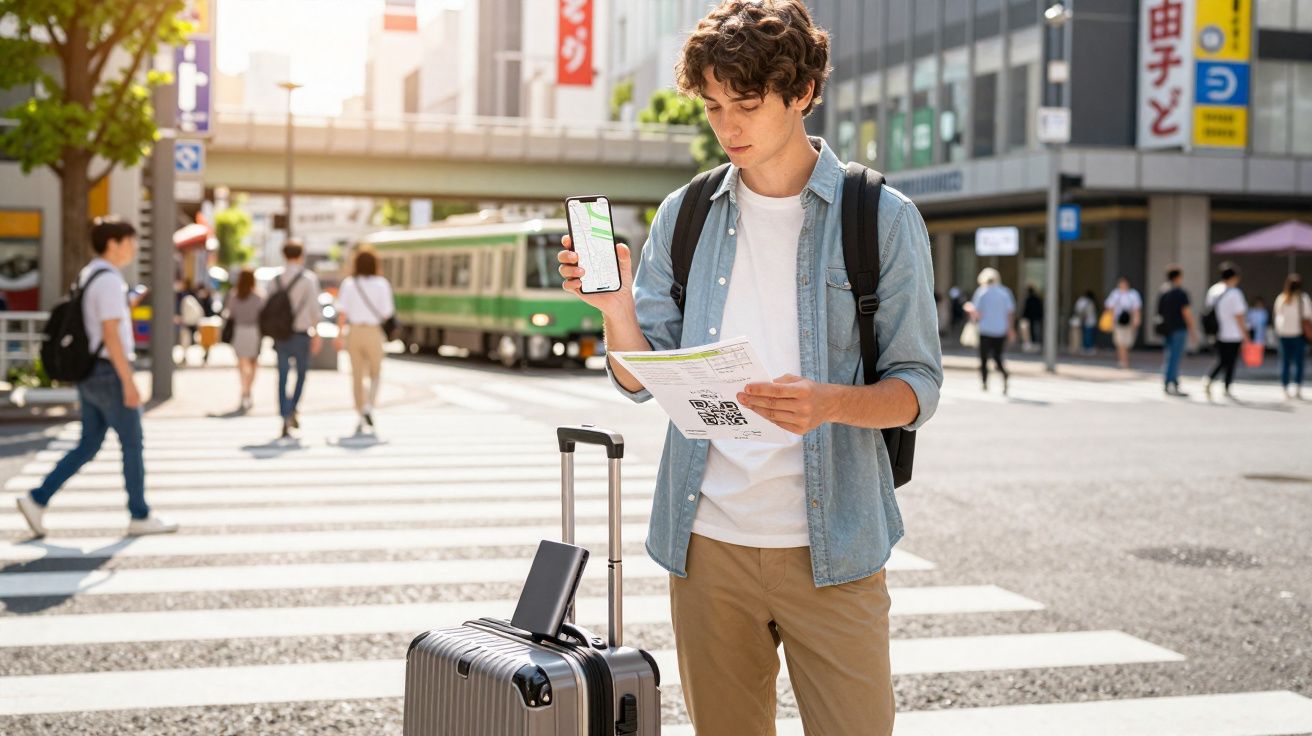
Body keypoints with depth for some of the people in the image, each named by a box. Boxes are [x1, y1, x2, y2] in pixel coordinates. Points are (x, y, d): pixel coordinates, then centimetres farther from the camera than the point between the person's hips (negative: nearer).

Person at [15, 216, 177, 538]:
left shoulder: (86, 278, 15)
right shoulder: (109, 280, -17)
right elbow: (111, 335, -22)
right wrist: (129, 382, -21)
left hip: (90, 376, 9)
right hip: (110, 375, -9)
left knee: (88, 447, 13)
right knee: (133, 444, 2)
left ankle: (37, 500, 6)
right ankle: (140, 517, 10)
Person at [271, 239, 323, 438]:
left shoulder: (277, 279, 4)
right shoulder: (309, 278, -5)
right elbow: (314, 308, -7)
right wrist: (317, 334, 0)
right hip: (301, 332, -2)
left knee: (283, 377, 4)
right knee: (301, 373, 16)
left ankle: (285, 419, -2)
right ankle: (293, 410, 4)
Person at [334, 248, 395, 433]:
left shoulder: (348, 283, -1)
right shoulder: (381, 284, -6)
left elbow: (342, 312, -5)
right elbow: (387, 313, -8)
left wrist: (339, 335, -2)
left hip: (354, 332, 2)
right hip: (373, 332, -2)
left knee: (357, 376, 10)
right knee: (375, 373, 15)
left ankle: (361, 417, 12)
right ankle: (369, 405, -9)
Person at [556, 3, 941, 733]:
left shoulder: (883, 220, -1)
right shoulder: (685, 216, 8)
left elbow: (917, 387, -2)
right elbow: (641, 379, 7)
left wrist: (829, 404, -22)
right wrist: (616, 305, -13)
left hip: (829, 545, -2)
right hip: (707, 537, 3)